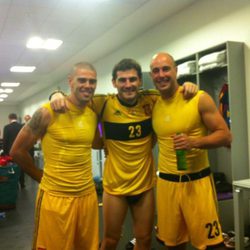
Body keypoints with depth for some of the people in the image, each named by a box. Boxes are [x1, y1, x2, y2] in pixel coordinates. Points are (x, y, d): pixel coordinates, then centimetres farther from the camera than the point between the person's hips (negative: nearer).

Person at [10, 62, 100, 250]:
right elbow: (17, 151, -4)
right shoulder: (48, 112, -11)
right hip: (55, 197, -4)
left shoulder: (94, 114, 3)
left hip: (88, 195, 5)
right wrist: (42, 177, 2)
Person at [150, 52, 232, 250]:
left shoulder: (200, 99, -8)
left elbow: (225, 135, -7)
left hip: (197, 180, -3)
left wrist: (194, 142, -22)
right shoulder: (153, 104, 5)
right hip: (166, 182, 4)